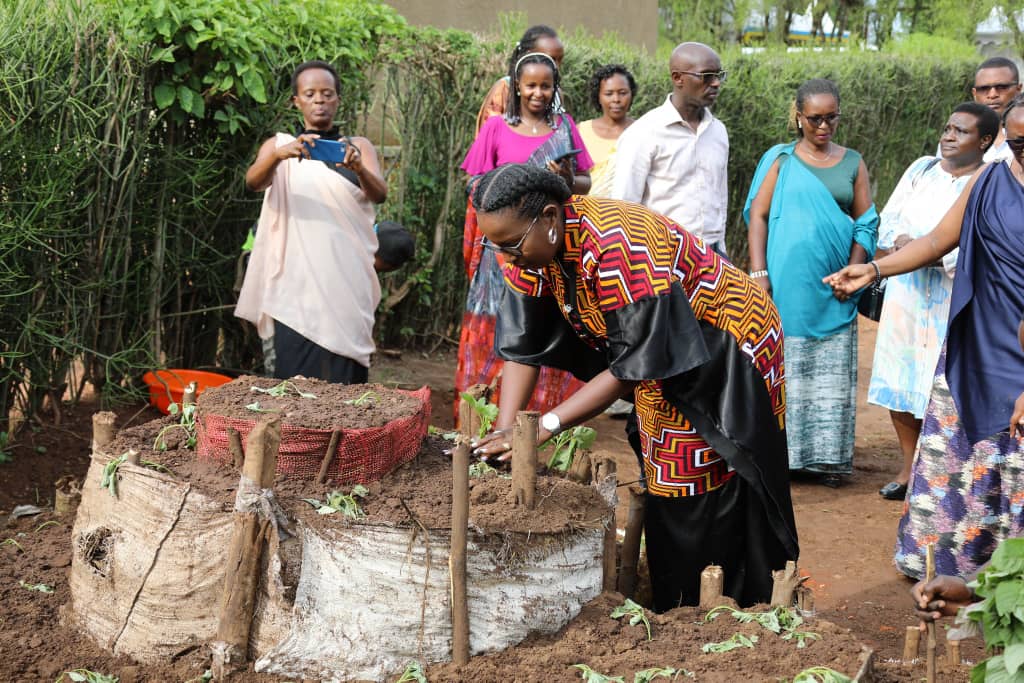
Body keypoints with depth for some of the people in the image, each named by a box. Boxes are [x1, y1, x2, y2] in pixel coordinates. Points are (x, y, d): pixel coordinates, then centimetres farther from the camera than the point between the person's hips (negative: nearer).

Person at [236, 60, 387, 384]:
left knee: (343, 383, -4)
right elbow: (253, 181, -10)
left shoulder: (358, 147, 11)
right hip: (296, 284, 0)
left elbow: (379, 194, -6)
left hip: (347, 283, 1)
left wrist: (358, 167, -28)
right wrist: (279, 155, -31)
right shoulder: (278, 145, 10)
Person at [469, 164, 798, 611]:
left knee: (711, 504, -6)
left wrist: (547, 424, -34)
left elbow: (636, 362, -32)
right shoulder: (532, 242, -11)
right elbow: (522, 347, -8)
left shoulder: (618, 246, -36)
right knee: (666, 501, 9)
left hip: (727, 351, -8)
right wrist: (505, 431, -21)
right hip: (667, 363, 8)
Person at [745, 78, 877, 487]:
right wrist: (758, 273, -9)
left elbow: (866, 224, 8)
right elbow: (757, 216, 0)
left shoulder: (852, 163, 10)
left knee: (832, 373, 3)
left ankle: (828, 457, 8)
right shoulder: (779, 159, 4)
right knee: (783, 370, 1)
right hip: (786, 287, -2)